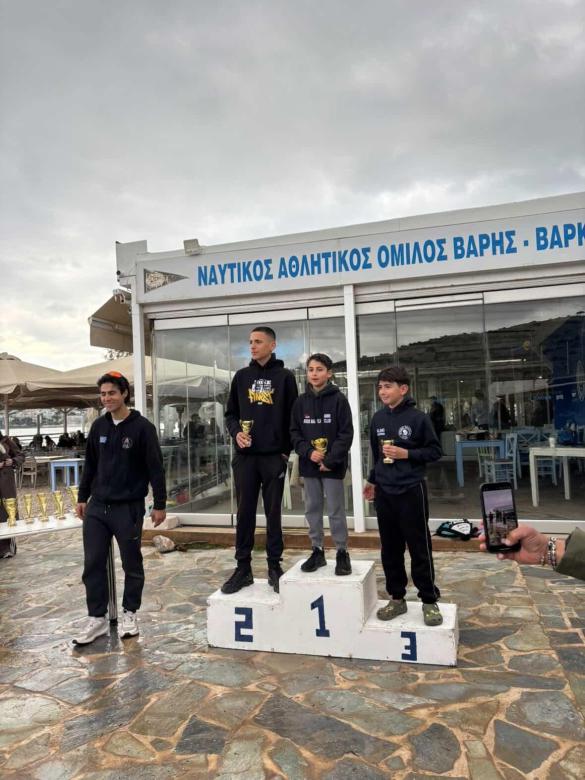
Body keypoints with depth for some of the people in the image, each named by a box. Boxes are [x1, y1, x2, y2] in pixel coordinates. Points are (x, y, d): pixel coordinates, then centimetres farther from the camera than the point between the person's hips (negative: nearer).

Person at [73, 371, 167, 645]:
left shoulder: (142, 427, -9)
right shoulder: (98, 426, 6)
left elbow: (155, 468, -9)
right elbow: (90, 465, 15)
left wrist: (159, 504, -10)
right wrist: (82, 497, 14)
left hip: (129, 508, -4)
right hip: (97, 507, 5)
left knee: (132, 564, 8)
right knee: (93, 564, 6)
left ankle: (129, 613, 25)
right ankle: (97, 617, 19)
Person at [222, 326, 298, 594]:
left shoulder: (285, 377, 1)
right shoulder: (241, 376, 10)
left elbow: (292, 416, 1)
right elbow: (231, 413, 14)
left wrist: (286, 450, -4)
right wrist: (236, 432, -6)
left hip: (274, 456, -2)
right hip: (245, 456, 3)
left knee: (273, 513, 7)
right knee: (245, 512, 7)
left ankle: (274, 567, 18)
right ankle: (243, 567, 17)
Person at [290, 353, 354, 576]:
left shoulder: (339, 399, -6)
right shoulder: (301, 401, 6)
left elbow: (346, 434, -8)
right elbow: (294, 432, 6)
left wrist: (330, 460, -14)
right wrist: (308, 452, -11)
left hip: (333, 465, -4)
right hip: (309, 464, 4)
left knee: (336, 510, 2)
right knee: (312, 509, 11)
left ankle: (342, 552, 15)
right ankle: (317, 550, 24)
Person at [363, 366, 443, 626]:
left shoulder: (418, 417, -9)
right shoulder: (378, 419, 6)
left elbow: (435, 451, -5)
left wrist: (407, 454, -17)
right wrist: (372, 480, 20)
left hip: (411, 491, -5)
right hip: (384, 492, 5)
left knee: (420, 548, 3)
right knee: (390, 549, 12)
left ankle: (429, 601, 17)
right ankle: (396, 598, 25)